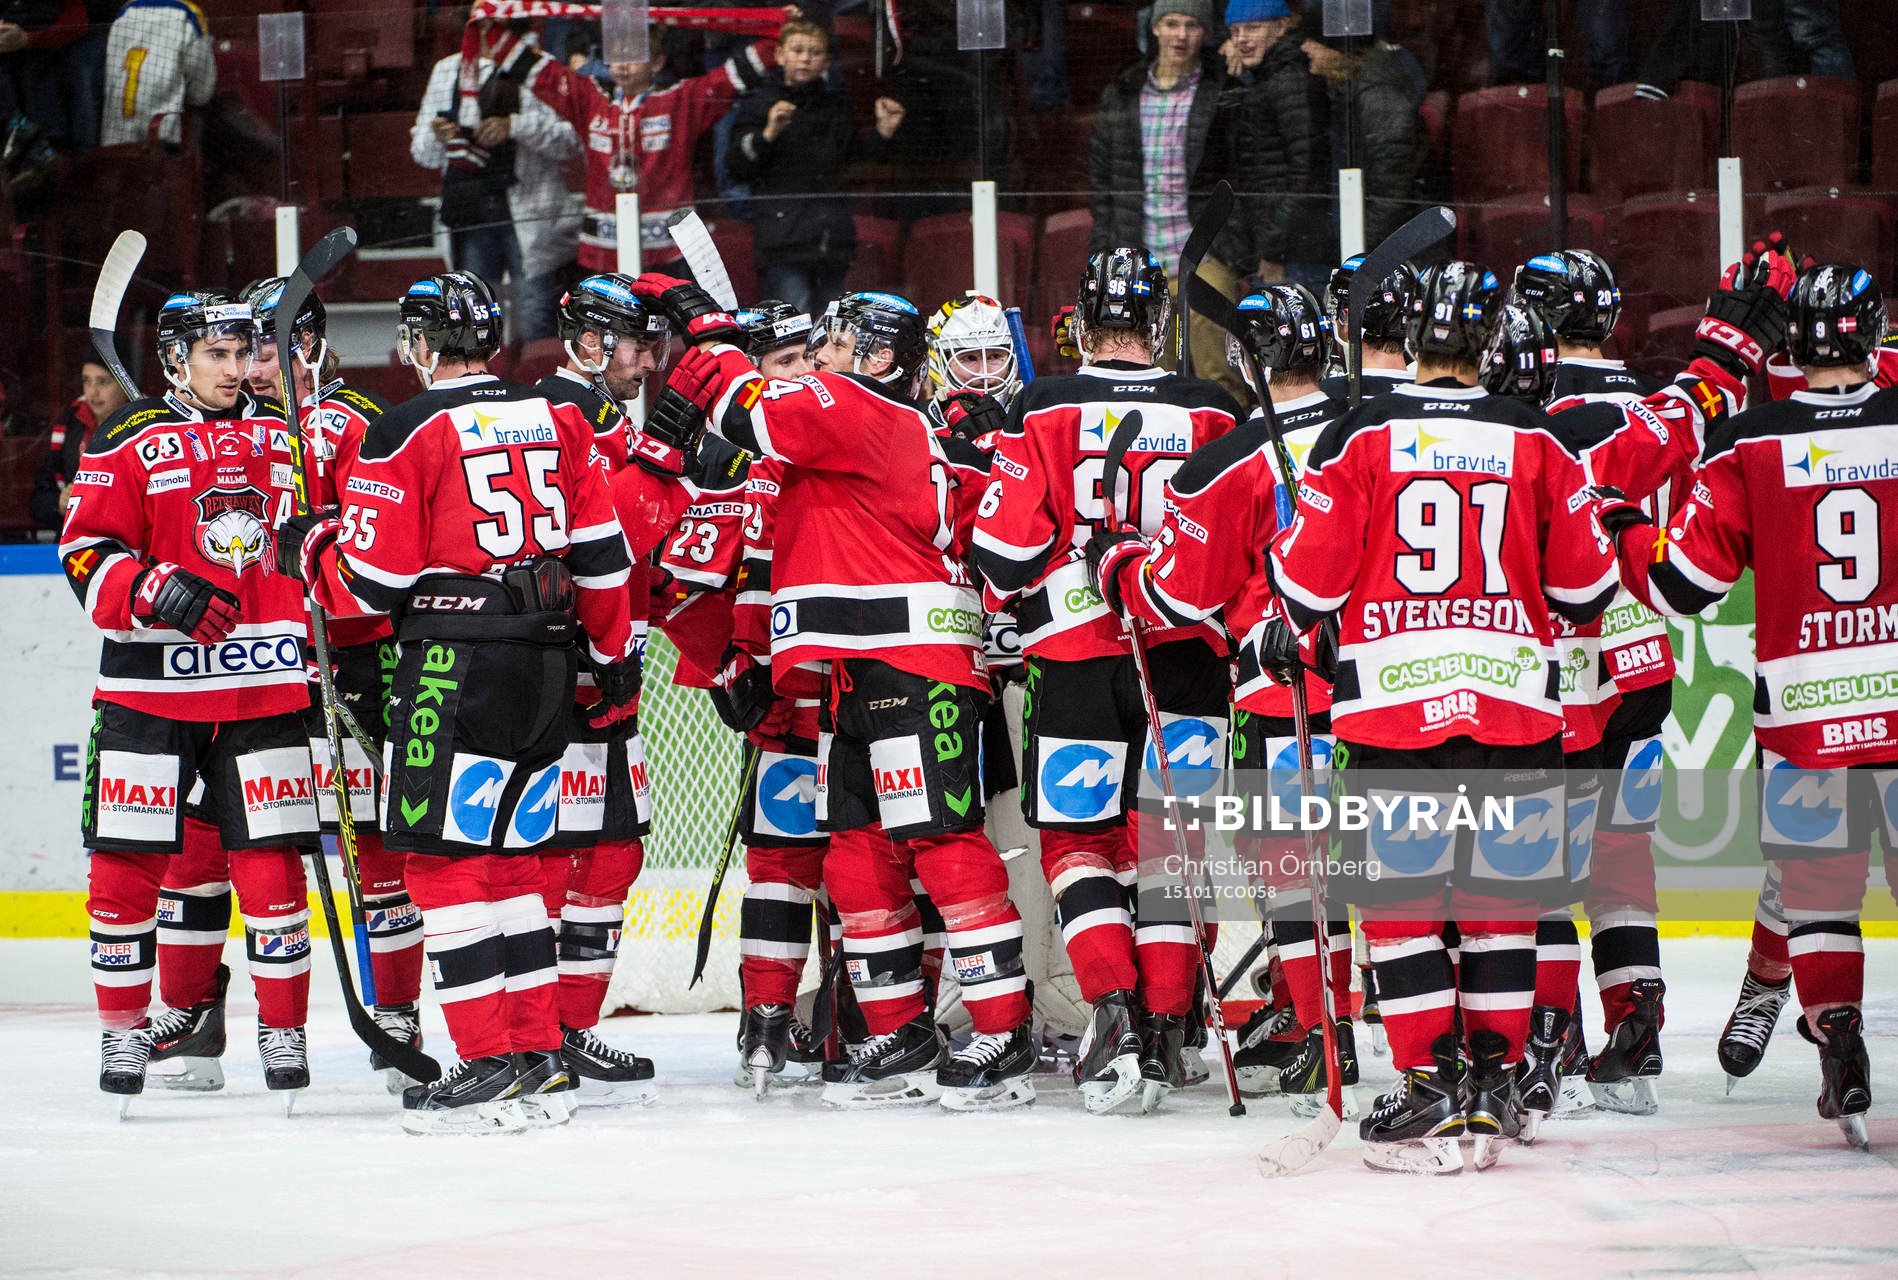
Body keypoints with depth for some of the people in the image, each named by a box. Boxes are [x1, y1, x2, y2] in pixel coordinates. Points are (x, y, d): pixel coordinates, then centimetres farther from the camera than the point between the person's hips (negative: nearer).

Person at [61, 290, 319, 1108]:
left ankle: (284, 1026, 10)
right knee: (127, 861, -3)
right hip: (151, 682, -2)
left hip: (263, 682, 2)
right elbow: (86, 554, -5)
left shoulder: (282, 434, 12)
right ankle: (123, 1026, 11)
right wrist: (161, 591, -19)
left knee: (270, 859, -1)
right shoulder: (128, 441, 0)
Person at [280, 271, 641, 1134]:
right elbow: (602, 554, 13)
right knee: (507, 856, 14)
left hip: (457, 664, -7)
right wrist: (615, 655, 24)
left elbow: (375, 582, -9)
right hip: (548, 664, 7)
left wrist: (308, 550, 10)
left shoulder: (407, 434, -9)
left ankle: (491, 1066, -10)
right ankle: (540, 1061, 12)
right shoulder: (557, 421, 10)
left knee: (443, 857, -4)